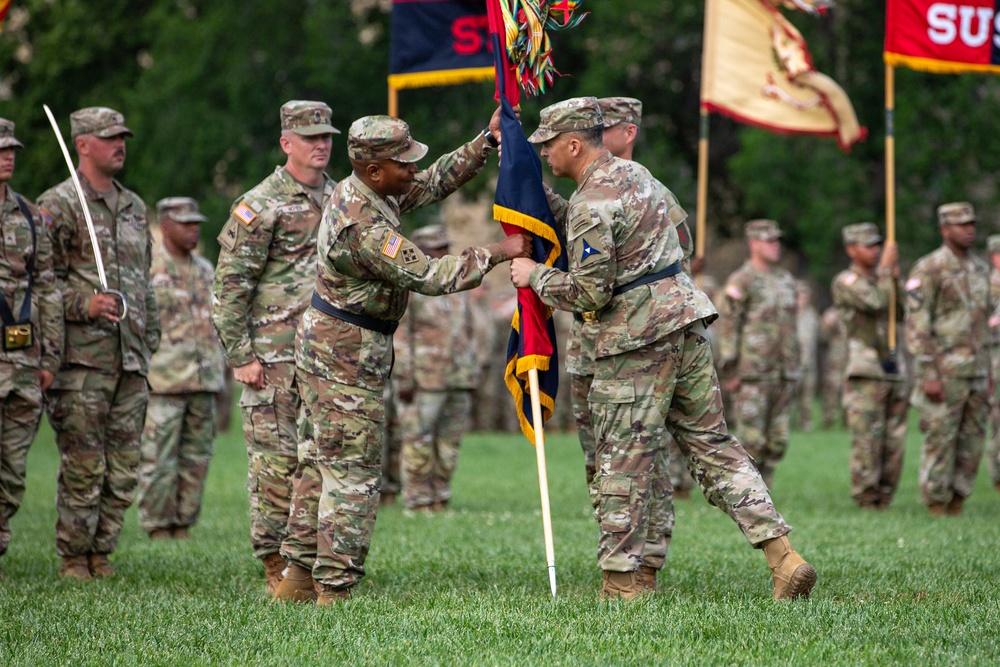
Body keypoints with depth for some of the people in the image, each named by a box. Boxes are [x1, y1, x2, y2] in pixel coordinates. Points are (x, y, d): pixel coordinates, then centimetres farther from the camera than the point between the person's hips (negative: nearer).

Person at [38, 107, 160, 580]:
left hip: (131, 359, 6)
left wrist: (150, 342, 20)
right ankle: (73, 557, 4)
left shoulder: (135, 207, 18)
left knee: (123, 469, 5)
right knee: (83, 466, -5)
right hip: (83, 358, -6)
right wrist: (84, 304, -21)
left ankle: (101, 552, 15)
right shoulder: (58, 204, -3)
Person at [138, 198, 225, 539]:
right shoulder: (146, 268, -4)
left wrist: (219, 366, 17)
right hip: (161, 383, -6)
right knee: (158, 462, -4)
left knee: (196, 460, 6)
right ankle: (158, 532, 1)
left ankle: (182, 530, 13)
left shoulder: (205, 269, 16)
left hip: (203, 381, 6)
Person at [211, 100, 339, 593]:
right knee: (276, 462, -4)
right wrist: (240, 357, -12)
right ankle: (276, 566, 2)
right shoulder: (260, 205, -6)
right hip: (276, 358, -6)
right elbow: (228, 286, -7)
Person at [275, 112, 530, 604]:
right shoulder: (364, 228, -27)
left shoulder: (358, 191, 3)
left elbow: (435, 183, 13)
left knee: (321, 462, 14)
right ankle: (335, 592, -6)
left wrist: (487, 140, 6)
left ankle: (299, 577, 20)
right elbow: (429, 276, -26)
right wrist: (498, 253, -19)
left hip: (323, 342, 10)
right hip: (348, 356, -10)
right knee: (353, 474, -7)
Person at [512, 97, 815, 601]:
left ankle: (622, 583, 3)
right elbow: (679, 223, 29)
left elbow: (589, 292, -16)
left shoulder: (591, 204, -14)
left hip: (637, 339, -9)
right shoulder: (635, 173, 14)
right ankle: (782, 556, 2)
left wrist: (536, 276, -2)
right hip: (686, 320, 9)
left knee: (622, 460, -1)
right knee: (711, 443, 10)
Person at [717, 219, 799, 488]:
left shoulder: (786, 280, 16)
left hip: (784, 375, 7)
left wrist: (793, 369, 18)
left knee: (777, 442, 5)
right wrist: (731, 371, -14)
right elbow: (727, 326, -9)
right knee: (751, 441, -7)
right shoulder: (741, 281, -6)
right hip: (752, 376, -7)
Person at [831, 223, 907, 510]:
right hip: (865, 372, -7)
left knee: (894, 443, 5)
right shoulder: (846, 281, -5)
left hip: (894, 370, 7)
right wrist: (886, 268, -9)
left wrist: (896, 279, 1)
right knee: (867, 442, -9)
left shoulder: (879, 280, 18)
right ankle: (866, 501, -5)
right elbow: (876, 303, -19)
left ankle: (884, 500, 10)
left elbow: (902, 314, 11)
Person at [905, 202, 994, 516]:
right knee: (940, 441, -4)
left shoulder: (980, 269, 12)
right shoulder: (928, 270, -11)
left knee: (972, 441, 6)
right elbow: (916, 326, -14)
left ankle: (956, 506, 14)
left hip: (975, 372, 7)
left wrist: (987, 371, 16)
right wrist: (929, 375, -19)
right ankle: (936, 507, 4)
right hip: (943, 371, -7)